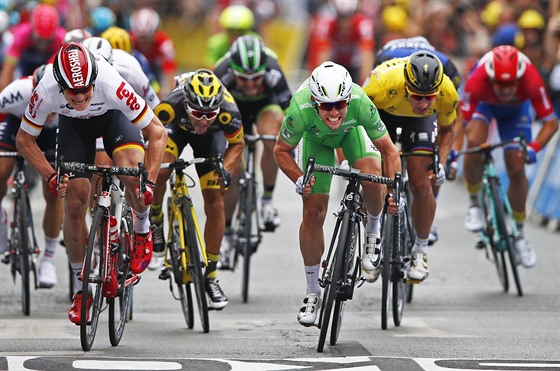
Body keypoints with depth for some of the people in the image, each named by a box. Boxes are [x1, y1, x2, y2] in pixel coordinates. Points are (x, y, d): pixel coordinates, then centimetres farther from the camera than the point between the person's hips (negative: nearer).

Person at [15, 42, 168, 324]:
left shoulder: (112, 86, -41)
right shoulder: (46, 92, -36)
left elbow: (157, 132, -31)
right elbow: (24, 140, -18)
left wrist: (149, 181, -39)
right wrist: (51, 177, -29)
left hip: (113, 116, -2)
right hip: (73, 124, 2)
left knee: (133, 175, -31)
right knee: (74, 205, -7)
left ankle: (142, 230, 3)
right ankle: (81, 289, 11)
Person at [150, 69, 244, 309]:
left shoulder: (228, 112, -39)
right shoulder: (170, 106, -43)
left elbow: (237, 144, -17)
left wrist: (225, 170, -34)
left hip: (211, 136, 1)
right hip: (176, 127, -1)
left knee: (215, 203, -6)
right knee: (159, 171, -31)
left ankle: (211, 274, 9)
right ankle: (155, 219, 2)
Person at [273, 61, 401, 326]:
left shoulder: (360, 103, -41)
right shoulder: (301, 110, -41)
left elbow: (388, 150, -29)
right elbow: (281, 150, -22)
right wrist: (298, 179, -36)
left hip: (352, 130, 0)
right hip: (316, 138, 0)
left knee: (373, 181, -29)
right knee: (313, 213, -4)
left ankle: (373, 229, 5)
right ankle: (312, 293, 12)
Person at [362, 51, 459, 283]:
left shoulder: (447, 93, -34)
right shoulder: (385, 83, -43)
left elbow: (447, 130, -9)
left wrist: (440, 163, -22)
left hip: (420, 120, 1)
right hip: (382, 110, -1)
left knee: (421, 186, -11)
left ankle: (420, 252, 9)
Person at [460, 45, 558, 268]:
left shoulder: (531, 80, -40)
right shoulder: (477, 82, -41)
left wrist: (534, 147, -47)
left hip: (516, 108, 1)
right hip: (483, 103, -1)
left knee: (517, 169, -8)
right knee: (474, 143, -31)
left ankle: (518, 233, 12)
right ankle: (474, 203, -6)